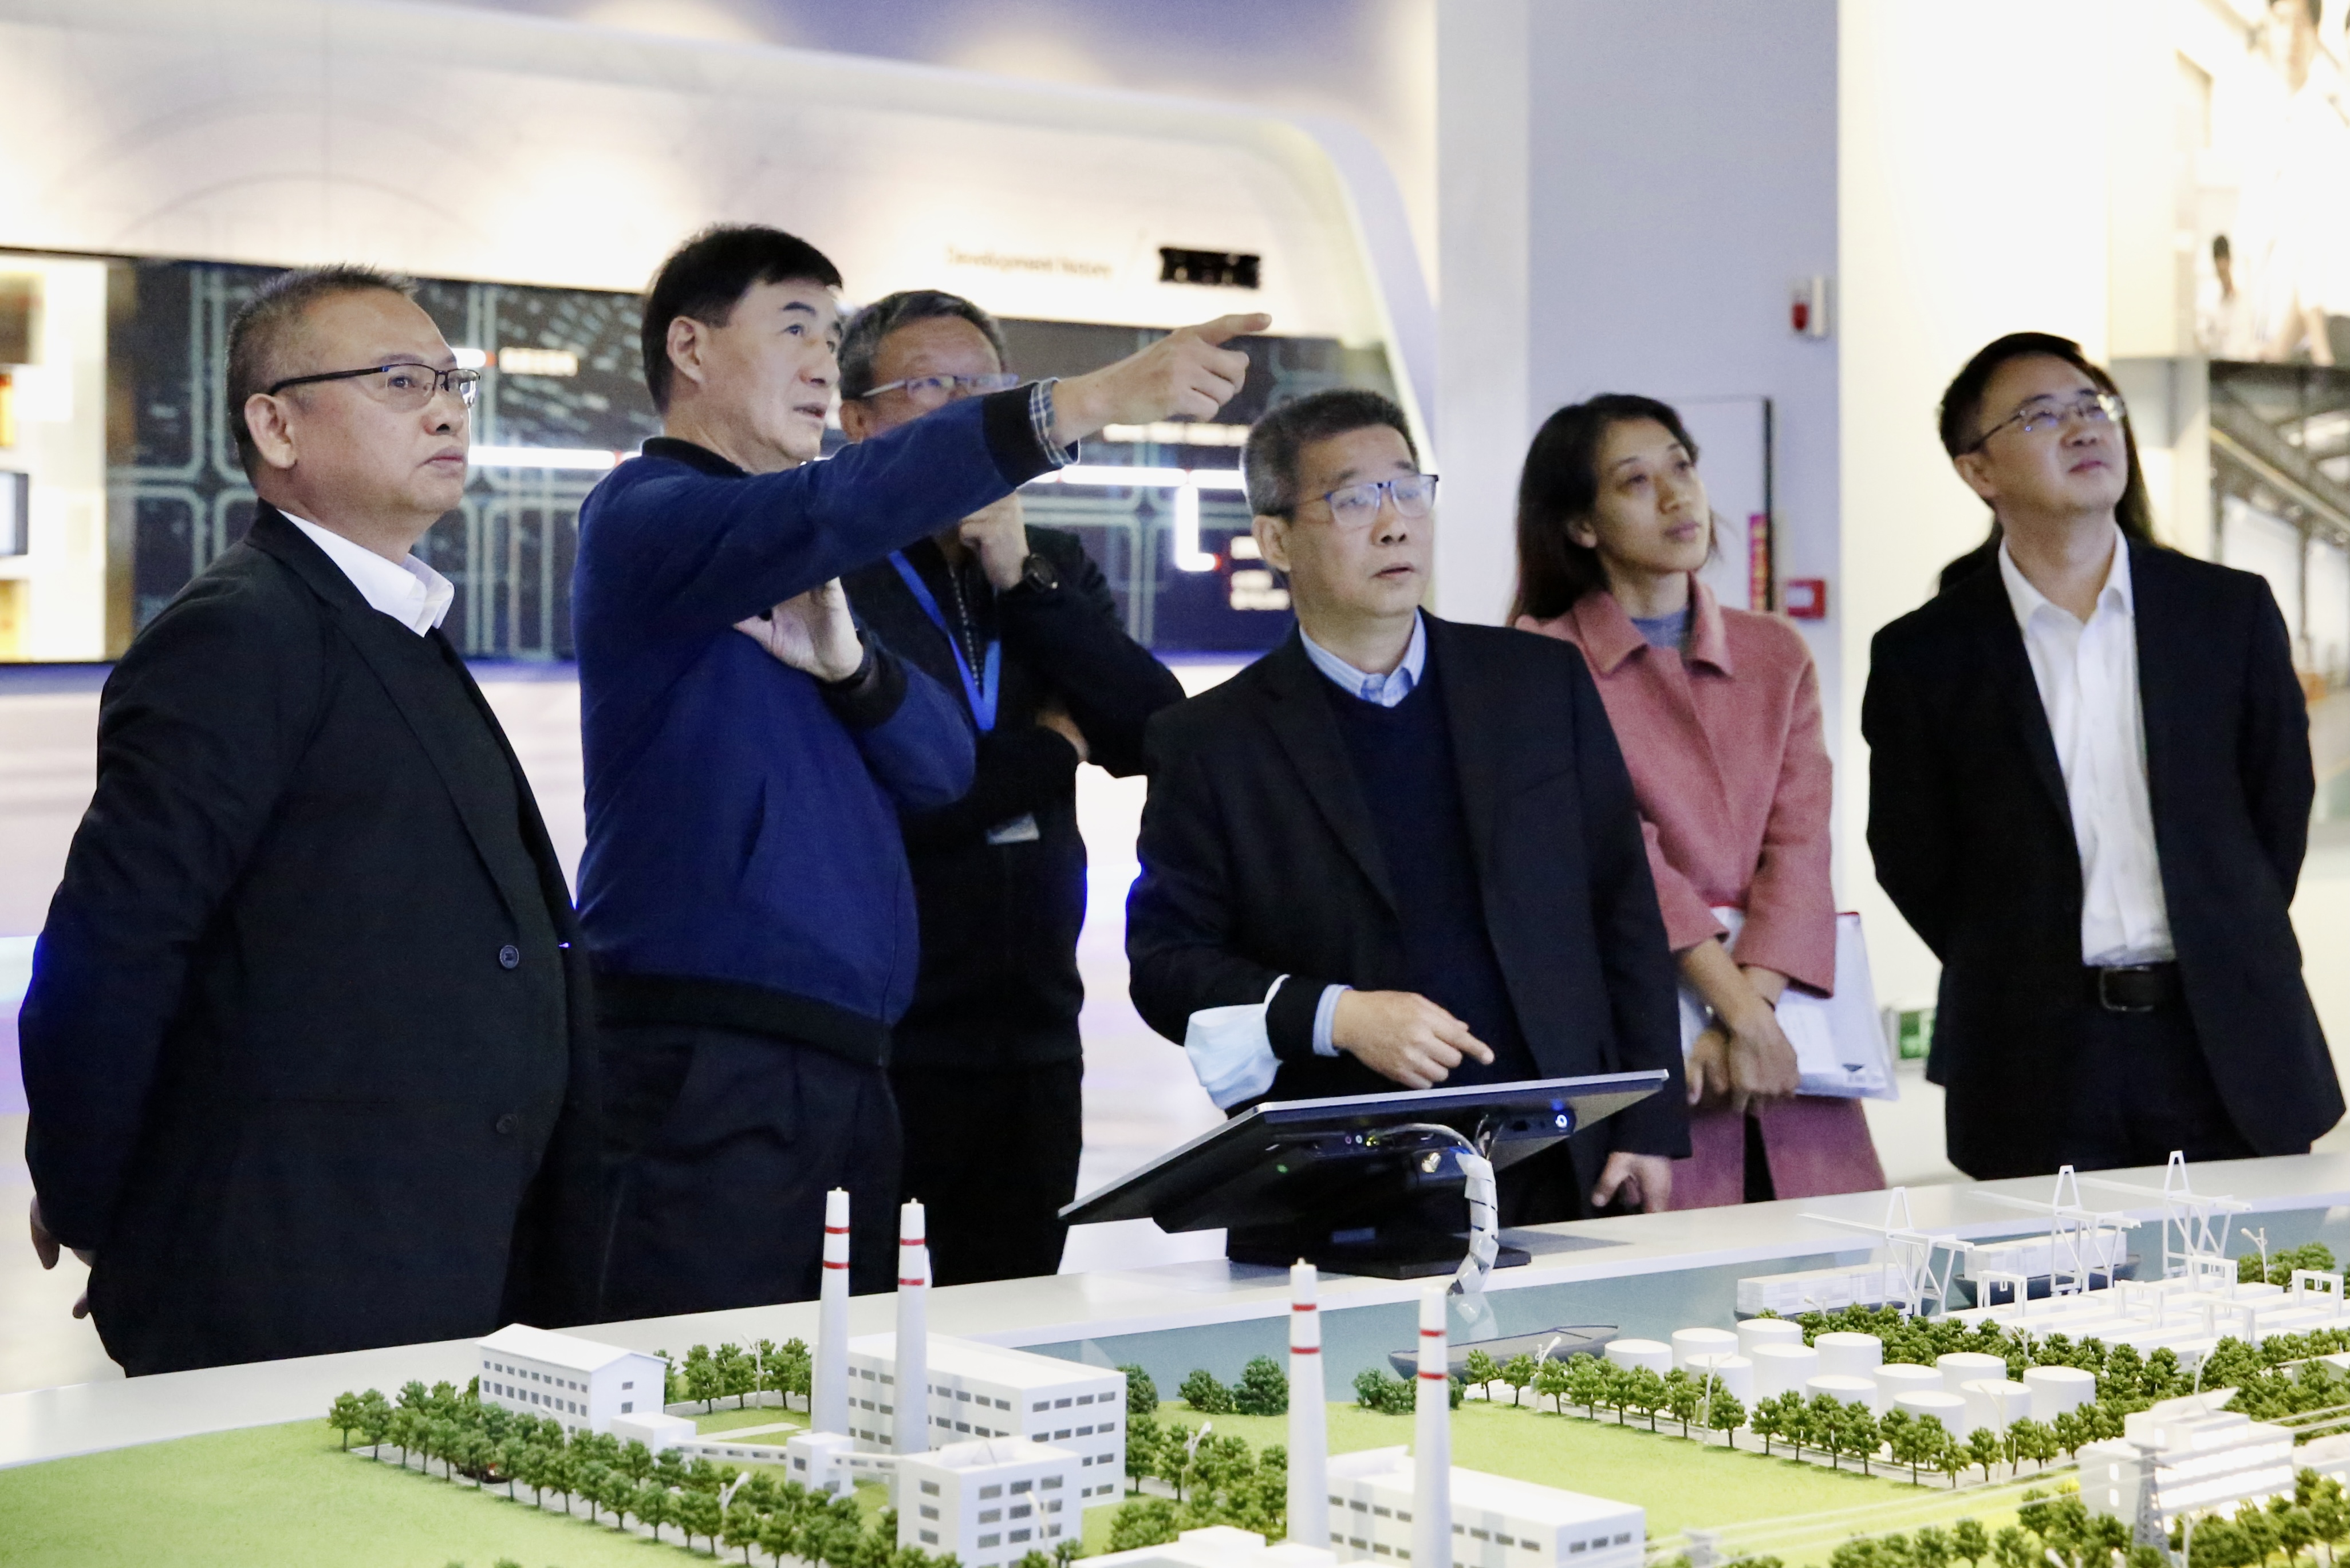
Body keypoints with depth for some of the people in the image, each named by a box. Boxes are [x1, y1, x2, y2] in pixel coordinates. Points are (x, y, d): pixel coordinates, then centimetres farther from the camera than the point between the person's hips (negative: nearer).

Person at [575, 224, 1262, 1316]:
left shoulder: (800, 569, 23)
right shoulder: (647, 513, -4)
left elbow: (938, 768, 13)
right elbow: (837, 508, -25)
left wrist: (846, 662, -9)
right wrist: (1081, 405, -31)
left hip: (842, 1064, 8)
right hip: (704, 1063, -8)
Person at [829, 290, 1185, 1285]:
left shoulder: (1051, 570, 15)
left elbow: (1156, 735, 0)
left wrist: (1023, 579, -8)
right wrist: (1050, 748, -3)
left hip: (1030, 1039, 6)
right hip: (866, 1043, -6)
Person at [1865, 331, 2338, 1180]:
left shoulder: (2231, 611, 6)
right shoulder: (1924, 656, 1)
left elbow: (2279, 813, 11)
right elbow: (1913, 863, 6)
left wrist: (2225, 969, 8)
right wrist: (2025, 987, 7)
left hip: (2226, 1046, 2)